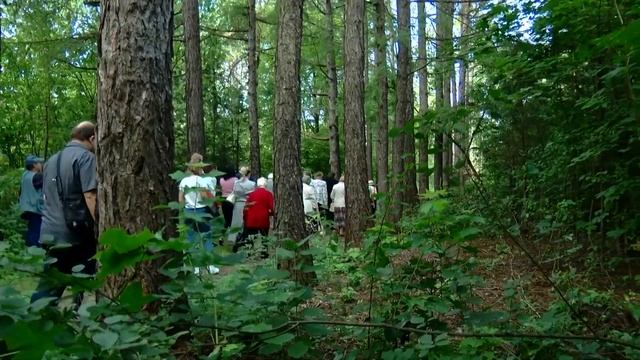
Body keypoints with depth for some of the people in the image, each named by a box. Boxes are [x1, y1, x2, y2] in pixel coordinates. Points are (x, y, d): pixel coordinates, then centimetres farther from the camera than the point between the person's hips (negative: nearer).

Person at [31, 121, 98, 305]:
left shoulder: (51, 160, 18)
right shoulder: (86, 157, -8)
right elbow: (90, 196, -17)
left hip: (50, 233, 7)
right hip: (76, 233, -7)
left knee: (48, 288, 10)